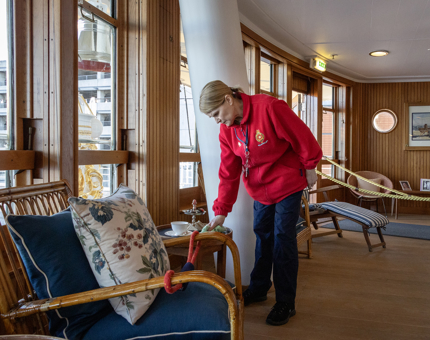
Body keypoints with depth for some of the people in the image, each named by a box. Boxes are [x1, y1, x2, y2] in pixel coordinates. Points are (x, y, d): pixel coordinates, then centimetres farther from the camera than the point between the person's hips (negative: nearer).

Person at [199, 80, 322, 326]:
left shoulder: (269, 107, -26)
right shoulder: (227, 130, -5)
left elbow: (301, 136, -17)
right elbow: (228, 172, -2)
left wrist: (310, 166, -7)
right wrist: (221, 211, -4)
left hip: (287, 183, -6)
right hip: (260, 189, 6)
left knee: (283, 239, -4)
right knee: (262, 235, 14)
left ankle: (286, 303, 9)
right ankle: (258, 289, 31)